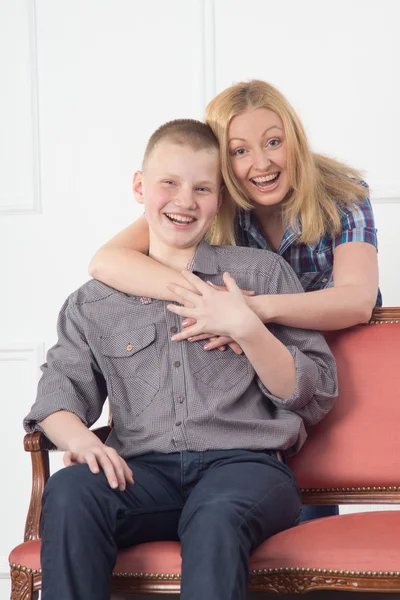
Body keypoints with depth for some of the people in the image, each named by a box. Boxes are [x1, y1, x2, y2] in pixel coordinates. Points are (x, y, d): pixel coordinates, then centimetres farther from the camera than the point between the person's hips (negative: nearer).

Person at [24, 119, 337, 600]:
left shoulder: (263, 272, 14)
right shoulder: (94, 303, 20)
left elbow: (315, 398, 9)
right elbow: (60, 392, 12)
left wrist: (247, 329, -8)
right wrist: (78, 437, -12)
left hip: (243, 462, -2)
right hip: (144, 469, 2)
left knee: (215, 519, -38)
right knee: (68, 493, -32)